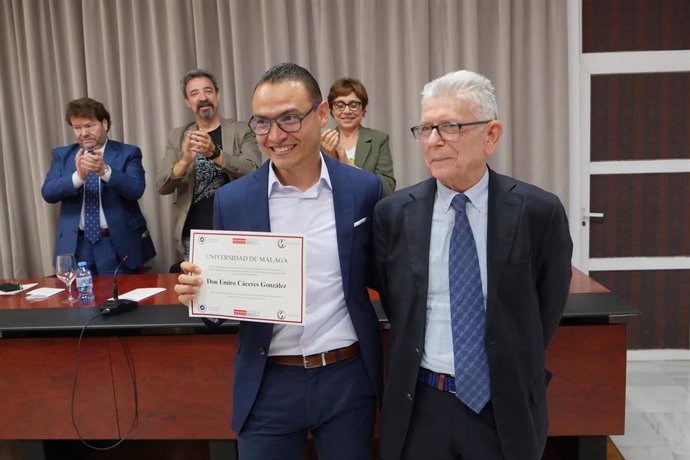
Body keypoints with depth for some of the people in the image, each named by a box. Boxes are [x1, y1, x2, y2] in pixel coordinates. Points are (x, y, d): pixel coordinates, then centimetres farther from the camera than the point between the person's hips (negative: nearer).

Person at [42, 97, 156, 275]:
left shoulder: (128, 153, 1)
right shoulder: (62, 155, 10)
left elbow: (136, 189, -14)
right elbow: (48, 193, -3)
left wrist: (104, 170, -29)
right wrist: (78, 176, -21)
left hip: (117, 244, -2)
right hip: (76, 245, 3)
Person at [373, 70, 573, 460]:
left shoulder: (540, 212, -10)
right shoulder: (393, 213, -6)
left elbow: (549, 308, 2)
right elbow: (394, 303, 5)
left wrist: (514, 377, 4)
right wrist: (426, 366, 3)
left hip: (507, 407, 0)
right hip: (420, 404, 1)